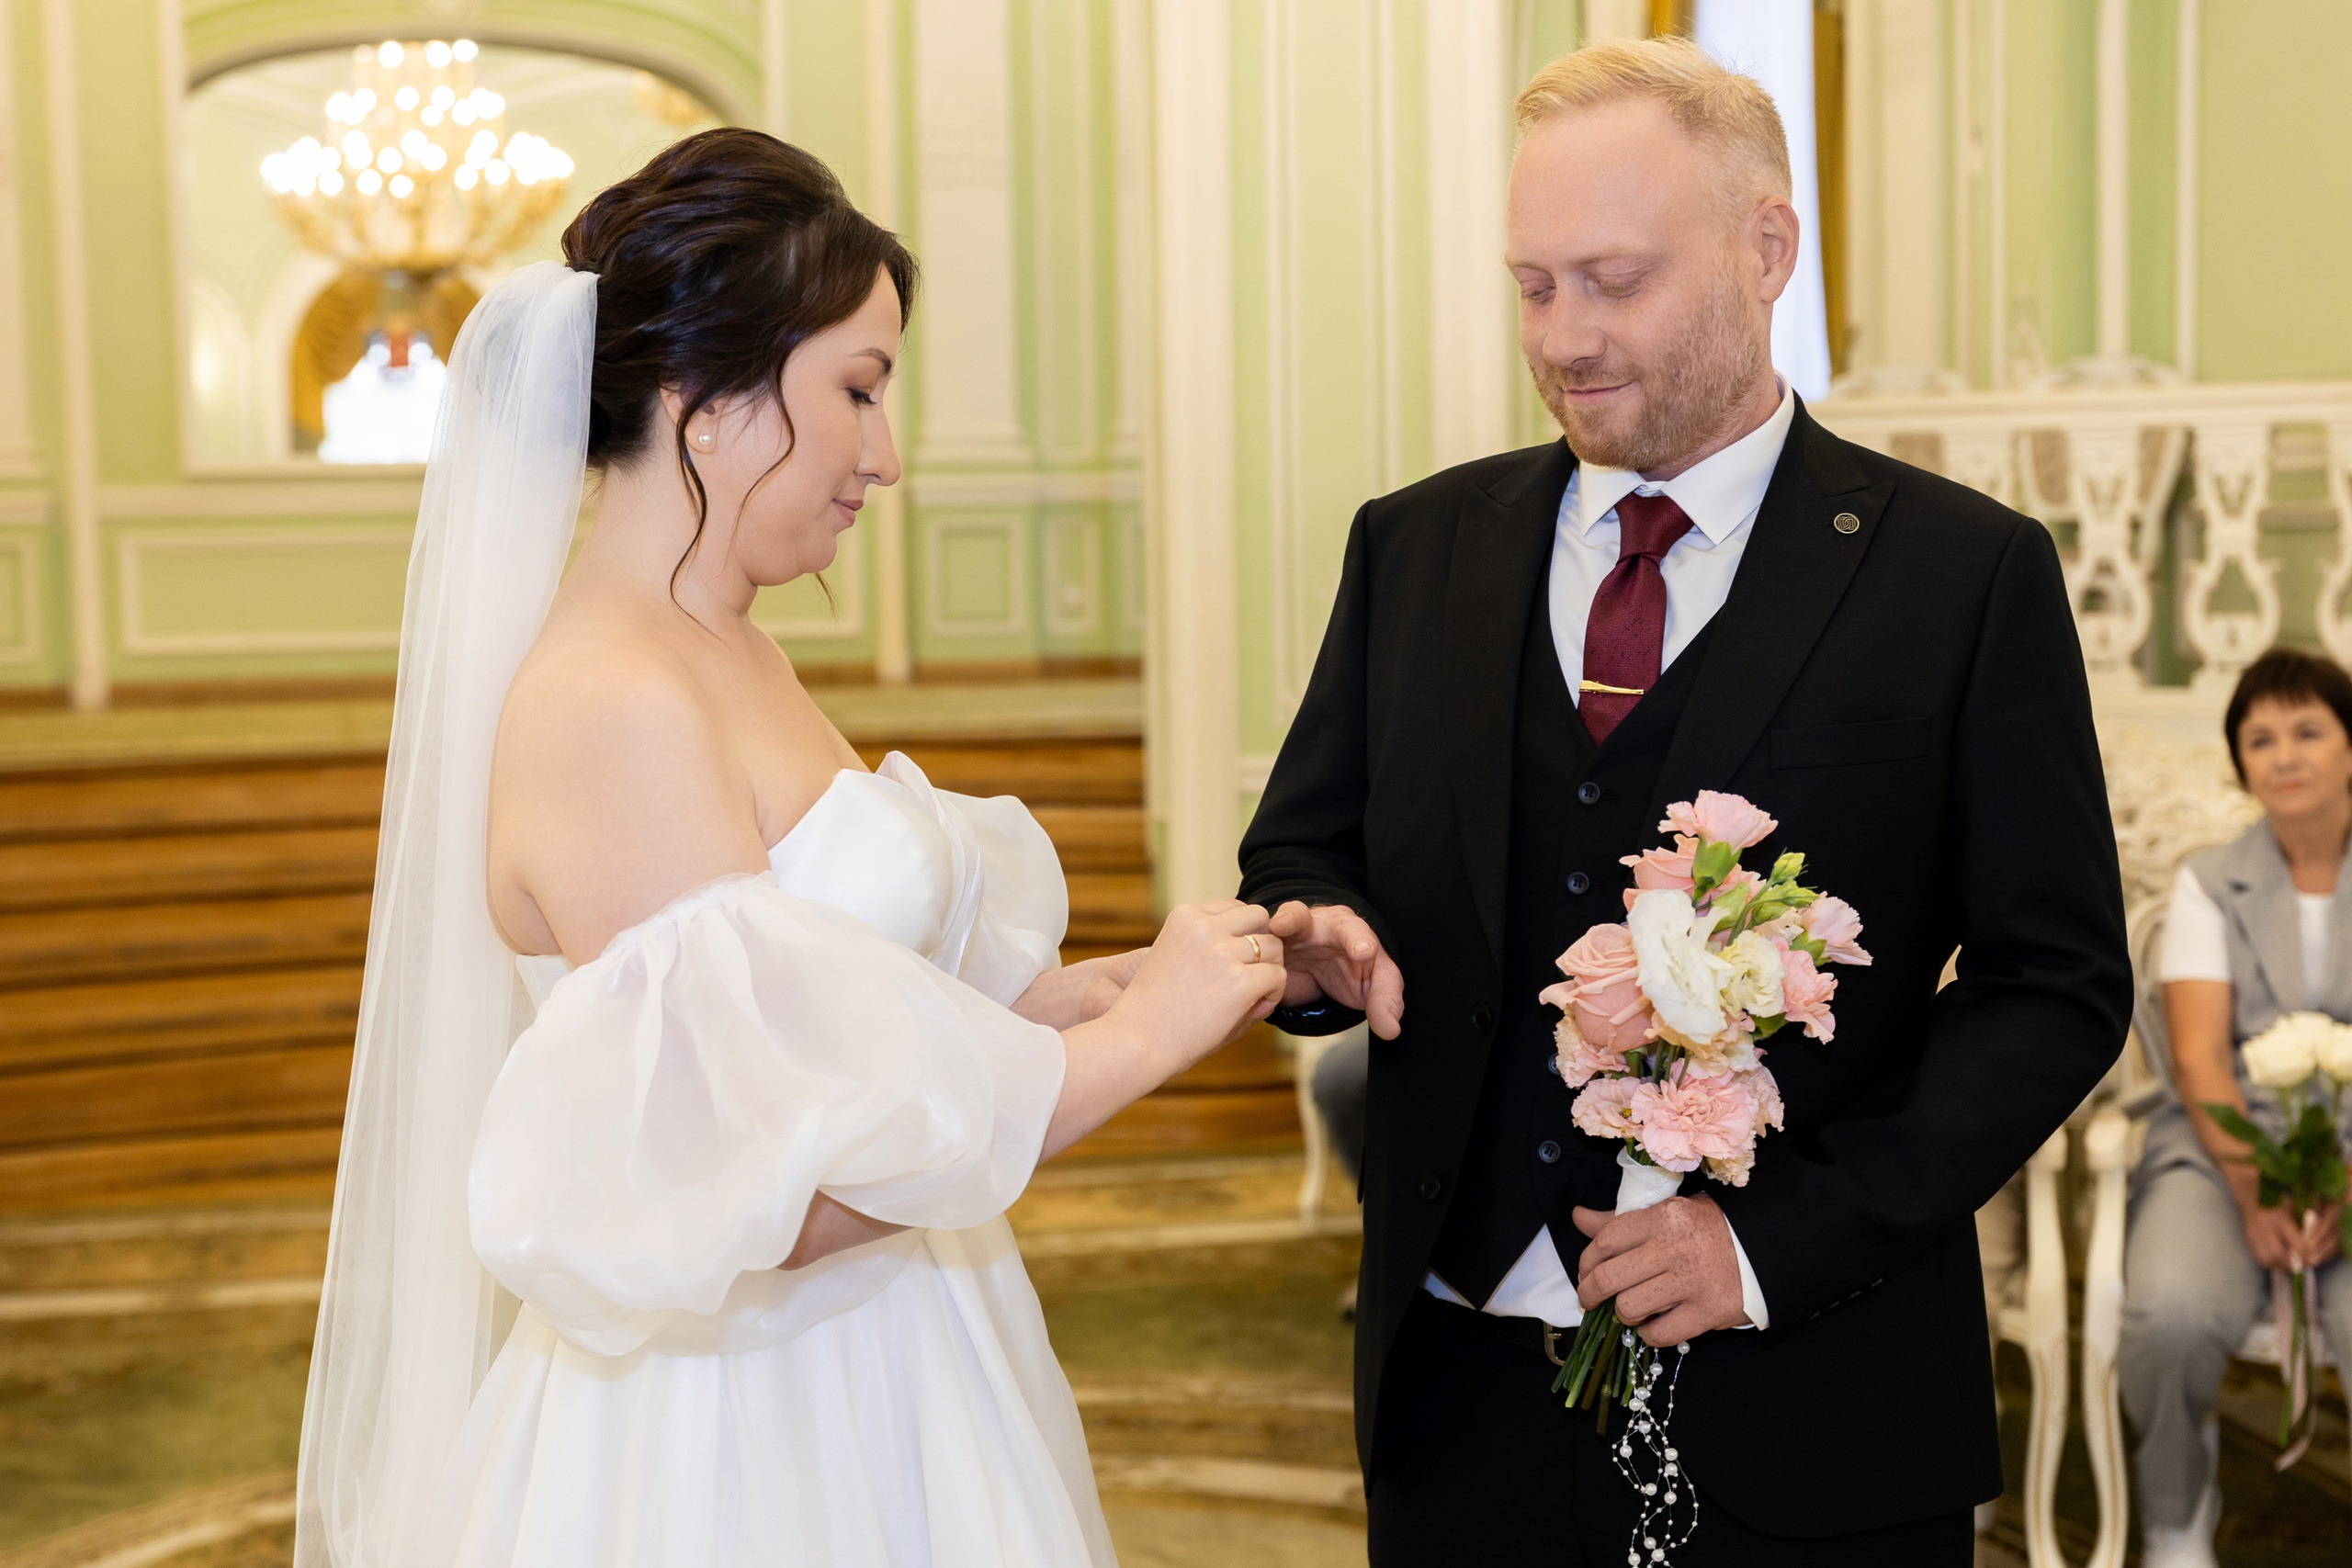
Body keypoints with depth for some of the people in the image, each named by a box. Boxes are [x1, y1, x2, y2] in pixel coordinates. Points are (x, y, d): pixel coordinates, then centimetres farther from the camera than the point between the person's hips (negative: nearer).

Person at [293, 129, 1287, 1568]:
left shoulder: (739, 658, 6)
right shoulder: (611, 708, -23)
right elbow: (757, 1189, -27)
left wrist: (1106, 990, -3)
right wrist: (1135, 1038, -19)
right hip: (743, 1442, -9)